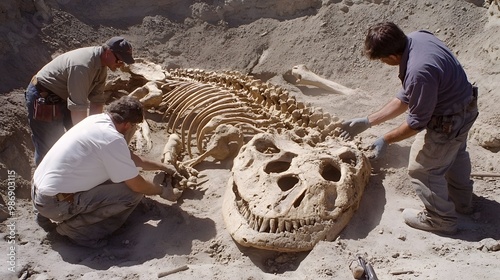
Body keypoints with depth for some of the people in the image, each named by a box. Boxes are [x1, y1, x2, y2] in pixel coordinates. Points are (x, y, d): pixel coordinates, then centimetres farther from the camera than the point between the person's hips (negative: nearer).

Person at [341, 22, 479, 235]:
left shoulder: (419, 73, -39)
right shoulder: (416, 38, -8)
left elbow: (417, 122, -23)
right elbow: (405, 98, -2)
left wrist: (386, 140, -9)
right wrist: (367, 121, 0)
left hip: (449, 121, -10)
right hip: (465, 105, 10)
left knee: (422, 169, 10)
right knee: (454, 154, 32)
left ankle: (440, 219, 32)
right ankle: (462, 201, 58)